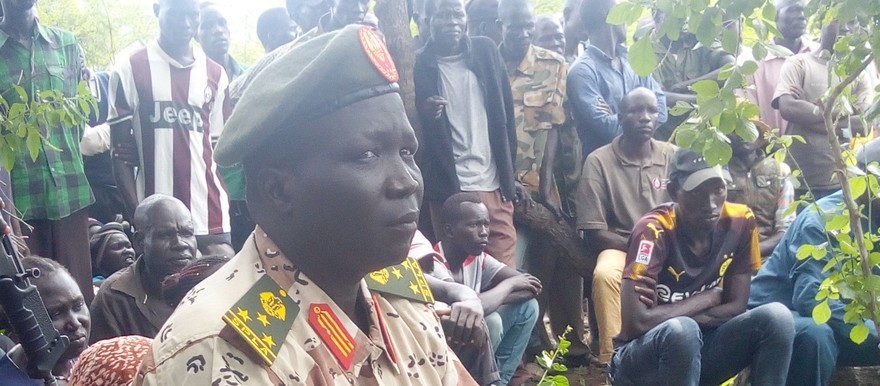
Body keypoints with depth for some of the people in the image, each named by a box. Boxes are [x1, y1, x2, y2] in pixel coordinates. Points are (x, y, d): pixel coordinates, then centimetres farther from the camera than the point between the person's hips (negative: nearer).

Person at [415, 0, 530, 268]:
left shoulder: (485, 52, 9)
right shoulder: (419, 65, 0)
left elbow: (506, 115, 11)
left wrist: (511, 174, 9)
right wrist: (424, 116, -18)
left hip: (495, 184, 2)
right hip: (448, 188, -2)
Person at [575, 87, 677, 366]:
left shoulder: (674, 156, 4)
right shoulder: (599, 161, -5)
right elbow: (594, 233, -6)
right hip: (620, 246, -2)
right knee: (605, 274, -36)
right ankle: (613, 357, -26)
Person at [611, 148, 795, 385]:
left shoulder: (740, 221, -8)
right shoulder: (653, 230, -22)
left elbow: (736, 308, -4)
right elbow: (636, 323, -29)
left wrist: (667, 314, -18)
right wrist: (708, 298, -16)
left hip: (698, 350, 5)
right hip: (639, 361, -5)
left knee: (776, 317, -17)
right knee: (680, 331, -36)